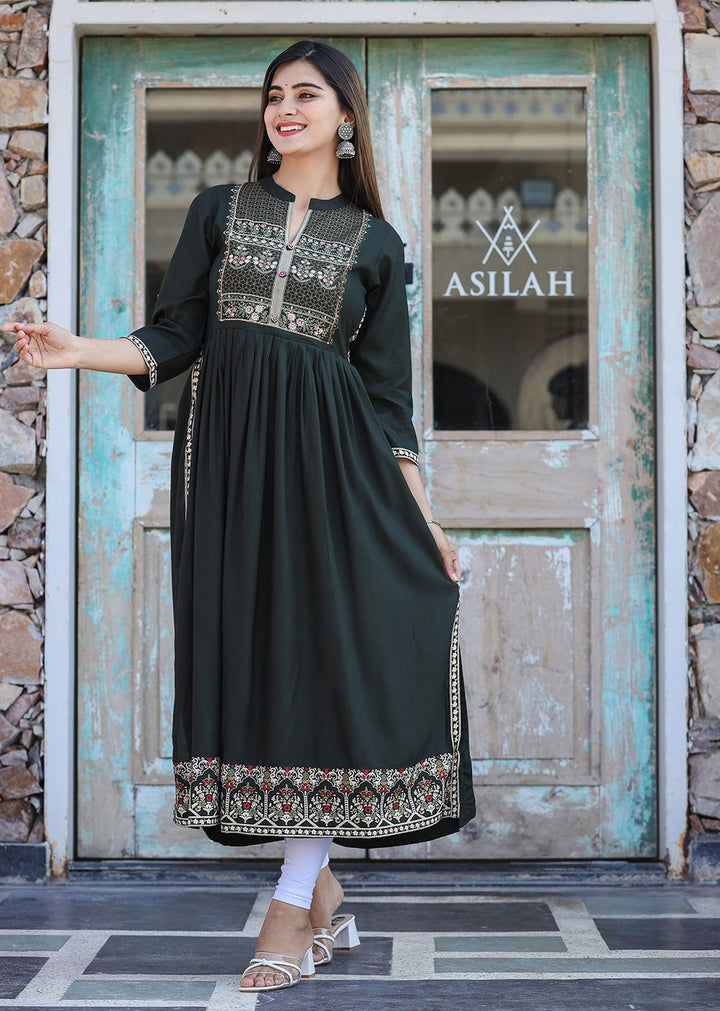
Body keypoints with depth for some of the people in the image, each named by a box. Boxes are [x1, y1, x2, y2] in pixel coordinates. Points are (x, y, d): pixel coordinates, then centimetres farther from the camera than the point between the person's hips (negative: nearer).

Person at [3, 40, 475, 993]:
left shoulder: (374, 242, 10)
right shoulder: (220, 210, 13)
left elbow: (387, 392, 8)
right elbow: (172, 339, 8)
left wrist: (424, 517, 4)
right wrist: (81, 351, -10)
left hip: (329, 455, -1)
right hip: (231, 451, 1)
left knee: (327, 656, -9)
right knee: (252, 654, -1)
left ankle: (293, 909, -3)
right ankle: (324, 901, 10)